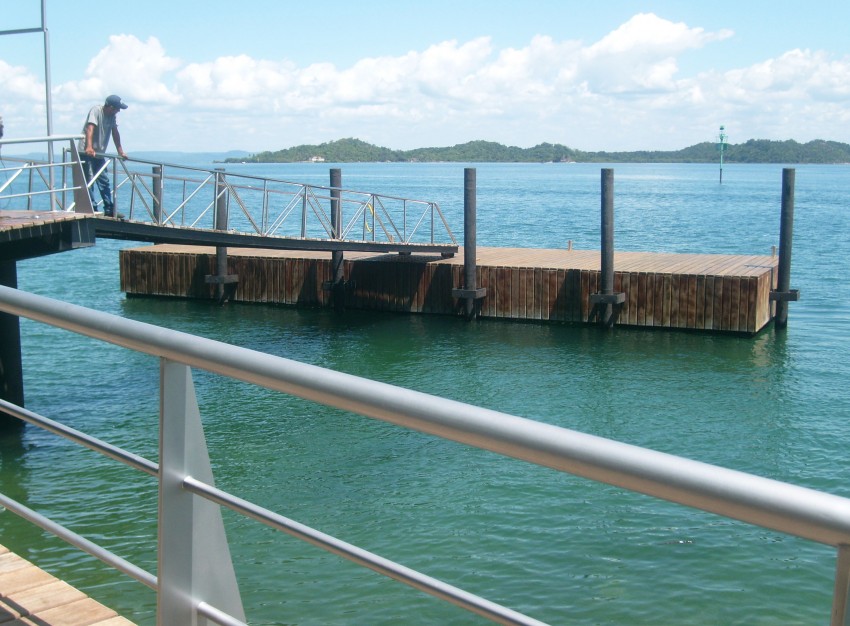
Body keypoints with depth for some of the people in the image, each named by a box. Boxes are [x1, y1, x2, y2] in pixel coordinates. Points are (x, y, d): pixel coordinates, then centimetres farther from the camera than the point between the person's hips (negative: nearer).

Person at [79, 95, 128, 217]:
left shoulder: (112, 116, 5)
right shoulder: (96, 110, -16)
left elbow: (115, 133, 6)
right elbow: (90, 128, -27)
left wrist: (120, 152, 1)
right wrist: (89, 147, -39)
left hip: (99, 153, 8)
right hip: (86, 152, -8)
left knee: (104, 181, 8)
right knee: (89, 180, -11)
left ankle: (109, 210, 13)